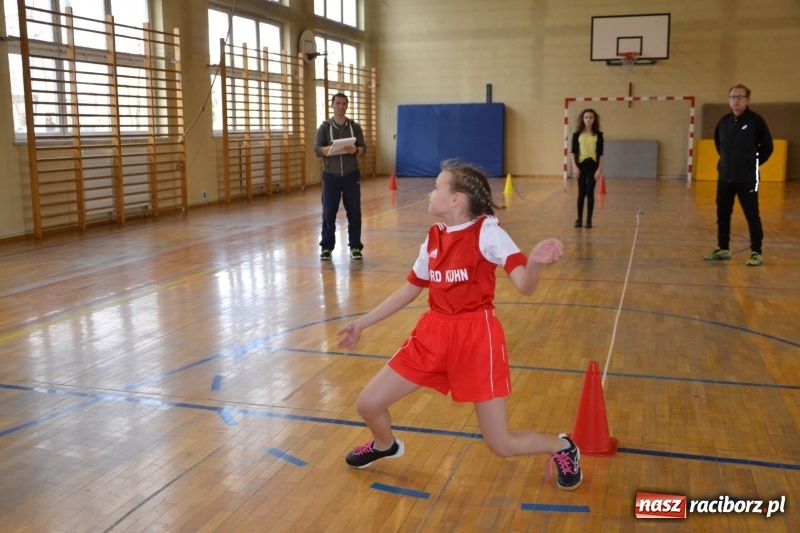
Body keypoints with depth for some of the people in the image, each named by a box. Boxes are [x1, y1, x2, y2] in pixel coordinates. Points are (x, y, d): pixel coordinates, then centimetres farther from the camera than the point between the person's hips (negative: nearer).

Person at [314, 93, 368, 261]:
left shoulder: (354, 126, 4)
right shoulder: (325, 126, 1)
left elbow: (363, 148, 1)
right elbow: (317, 149, -6)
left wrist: (355, 150, -22)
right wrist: (330, 149, -26)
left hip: (351, 175, 1)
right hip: (331, 176, -1)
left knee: (354, 212, 3)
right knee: (328, 213, 2)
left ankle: (355, 247, 13)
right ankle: (326, 247, 12)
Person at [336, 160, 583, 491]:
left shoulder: (487, 231, -12)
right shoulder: (433, 238, 6)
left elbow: (525, 286, -21)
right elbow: (410, 289, 18)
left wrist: (535, 263, -44)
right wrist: (362, 323, 20)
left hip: (477, 337, -6)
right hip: (433, 334, 6)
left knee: (502, 445, -1)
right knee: (367, 405, 5)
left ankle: (562, 448, 30)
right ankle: (385, 445, 41)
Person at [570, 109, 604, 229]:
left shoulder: (598, 135, 1)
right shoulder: (577, 134, 2)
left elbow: (600, 153, 1)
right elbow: (573, 152, 2)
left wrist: (600, 168, -6)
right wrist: (574, 166, -7)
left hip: (593, 165, 0)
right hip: (581, 165, 0)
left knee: (590, 192, -1)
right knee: (581, 193, 3)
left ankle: (589, 220, 6)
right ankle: (579, 219, 13)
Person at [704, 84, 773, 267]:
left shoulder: (756, 121, -9)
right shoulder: (723, 121, 6)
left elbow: (767, 147, -3)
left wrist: (753, 163, 0)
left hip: (747, 179, -5)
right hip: (724, 177, 6)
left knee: (752, 216, 1)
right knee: (722, 215, 11)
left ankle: (756, 253, 8)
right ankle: (723, 249, 22)